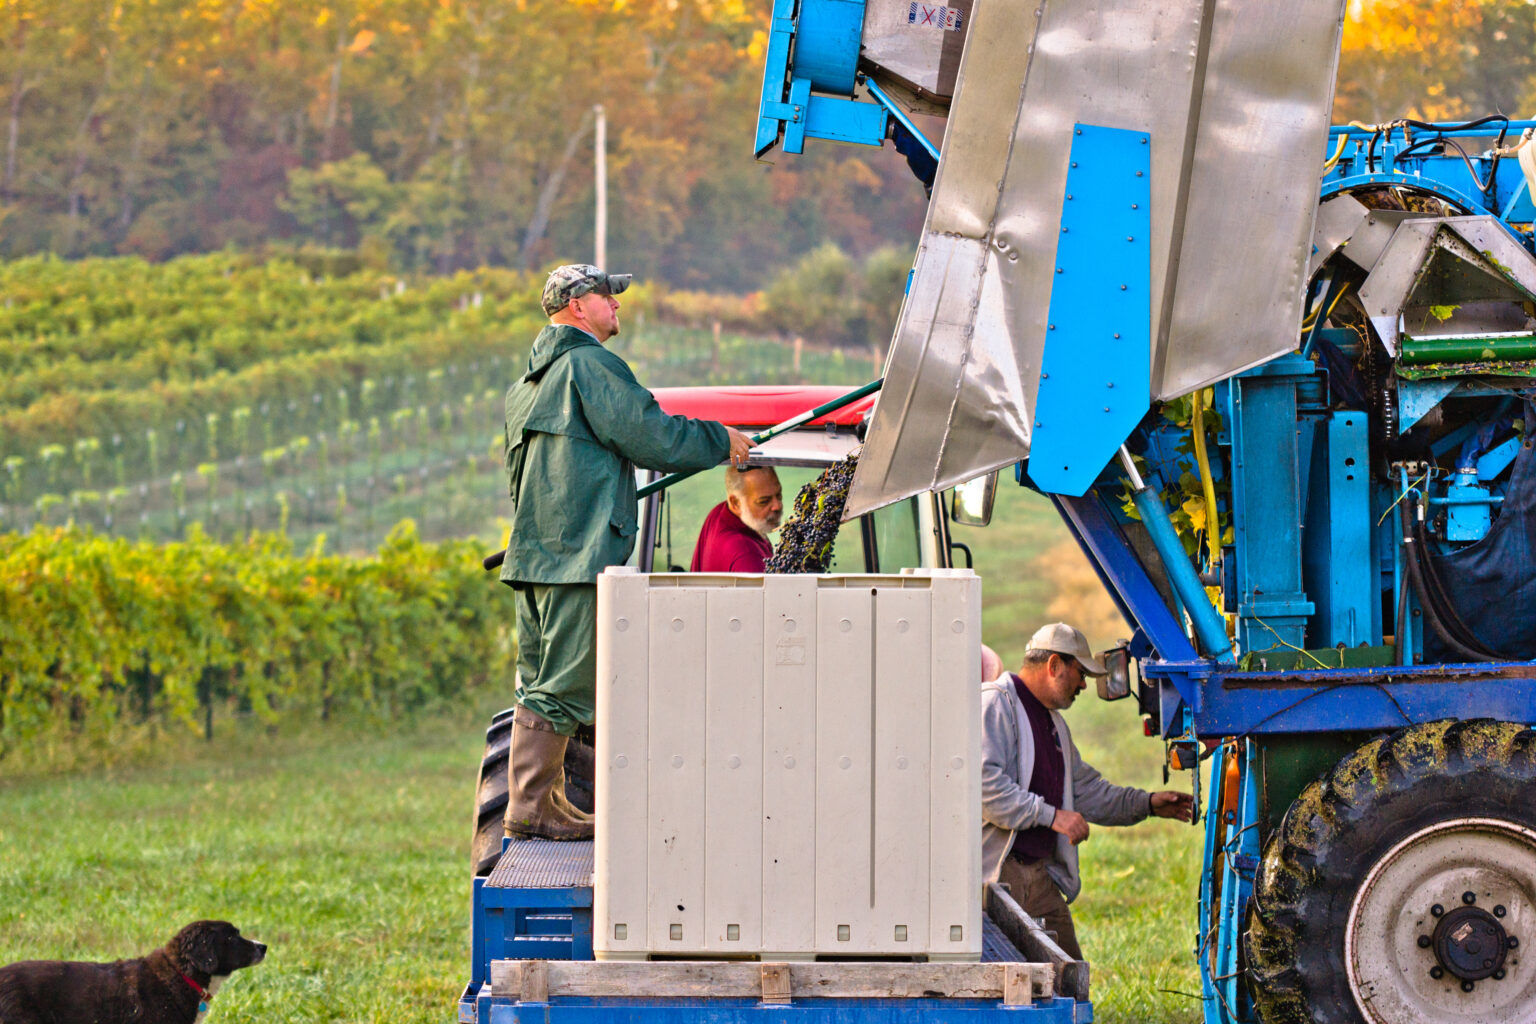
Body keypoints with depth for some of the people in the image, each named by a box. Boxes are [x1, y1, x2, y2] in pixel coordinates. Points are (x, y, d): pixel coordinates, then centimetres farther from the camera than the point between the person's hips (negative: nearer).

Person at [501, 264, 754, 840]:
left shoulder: (527, 385, 22)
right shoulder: (589, 366, -8)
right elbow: (651, 436, -11)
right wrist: (722, 442, 3)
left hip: (532, 552, 10)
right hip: (581, 553, -10)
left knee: (540, 684, 10)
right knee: (565, 686, -9)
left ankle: (546, 805, 12)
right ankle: (530, 808, -10)